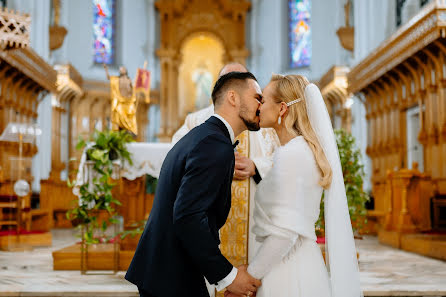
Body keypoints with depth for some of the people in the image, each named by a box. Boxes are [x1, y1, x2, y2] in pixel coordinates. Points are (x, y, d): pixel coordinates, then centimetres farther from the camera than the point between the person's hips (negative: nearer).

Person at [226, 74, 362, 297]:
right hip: (303, 262, 9)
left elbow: (285, 232, -22)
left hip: (289, 272, -9)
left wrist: (247, 278, -15)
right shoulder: (306, 150, 11)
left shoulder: (290, 154, -17)